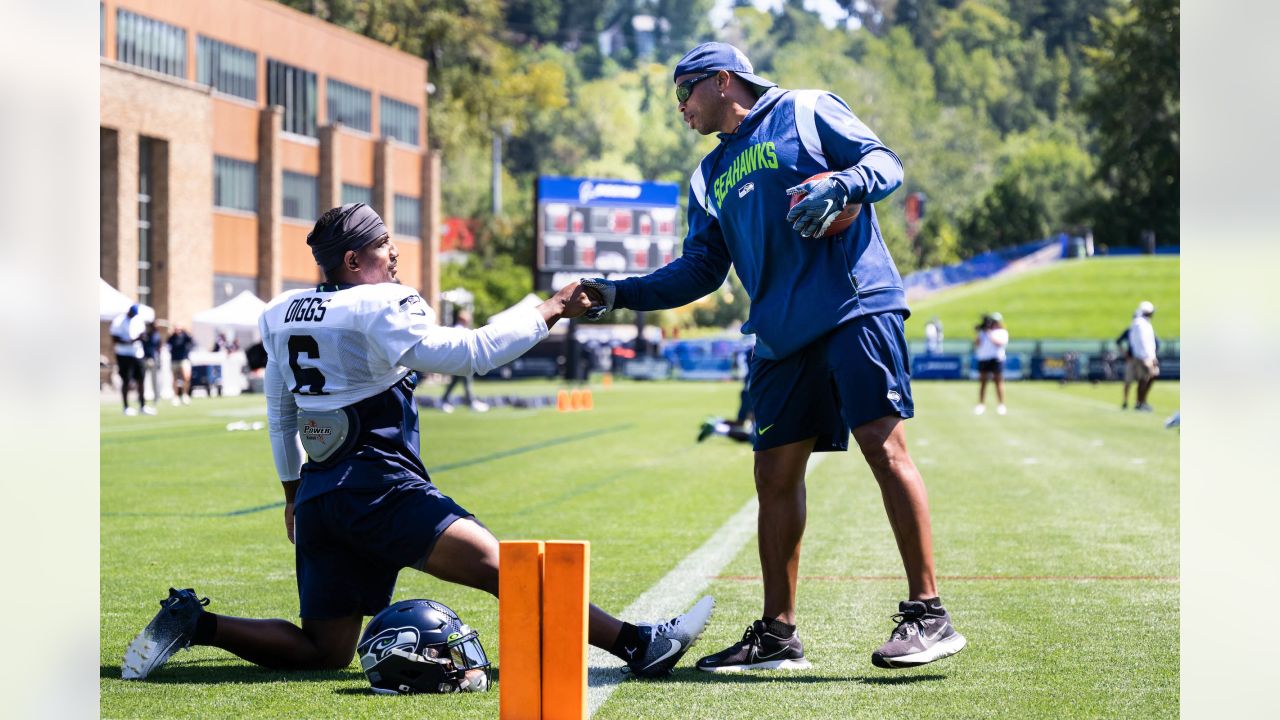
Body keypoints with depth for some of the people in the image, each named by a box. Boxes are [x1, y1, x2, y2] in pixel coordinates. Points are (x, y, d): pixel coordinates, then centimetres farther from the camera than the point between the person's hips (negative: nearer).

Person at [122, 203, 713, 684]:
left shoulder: (281, 316, 18)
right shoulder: (377, 307, -6)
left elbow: (280, 416, 27)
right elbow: (469, 353, -16)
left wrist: (293, 491, 37)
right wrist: (548, 313, -7)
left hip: (319, 496, 8)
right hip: (377, 486, -8)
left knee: (324, 650, 14)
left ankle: (193, 621, 1)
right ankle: (639, 645, -24)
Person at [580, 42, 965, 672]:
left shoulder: (805, 111, 7)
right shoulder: (710, 176, 24)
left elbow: (885, 163, 0)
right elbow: (699, 270, 20)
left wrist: (838, 187, -20)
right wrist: (621, 293, 9)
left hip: (857, 309, -7)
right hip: (782, 337, 7)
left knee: (884, 446, -16)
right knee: (775, 474, 4)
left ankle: (927, 614, -14)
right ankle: (777, 636, 12)